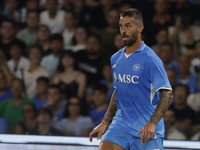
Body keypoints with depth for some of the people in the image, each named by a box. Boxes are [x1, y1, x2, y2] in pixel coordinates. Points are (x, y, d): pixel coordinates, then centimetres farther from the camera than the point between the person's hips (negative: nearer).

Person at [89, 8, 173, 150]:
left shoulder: (150, 59, -11)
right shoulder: (116, 58, 11)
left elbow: (167, 94, -15)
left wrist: (152, 123, -26)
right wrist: (105, 123, 19)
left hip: (146, 131, -5)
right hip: (120, 125, 5)